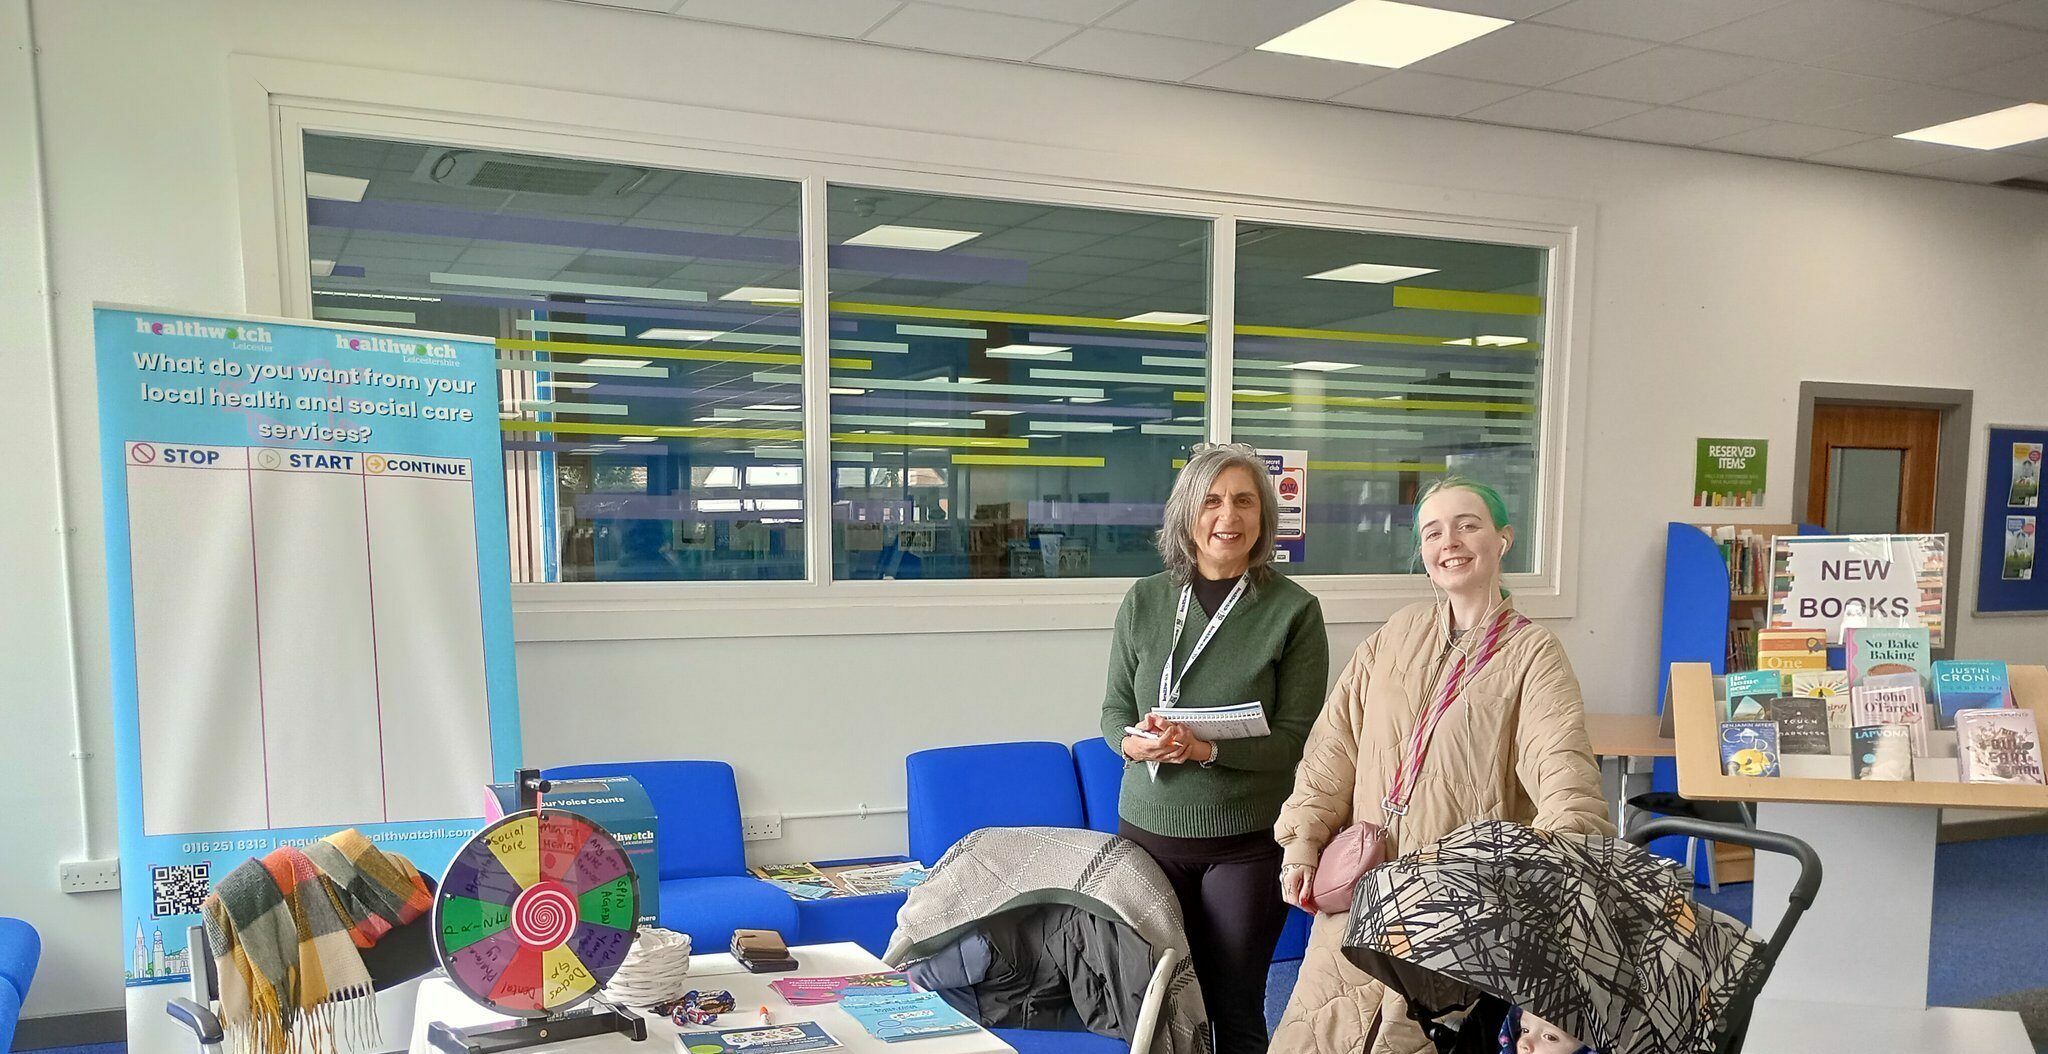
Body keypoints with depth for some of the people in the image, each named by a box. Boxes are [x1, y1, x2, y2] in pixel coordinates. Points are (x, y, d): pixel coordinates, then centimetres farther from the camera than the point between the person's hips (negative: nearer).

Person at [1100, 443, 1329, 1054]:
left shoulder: (1294, 610, -6)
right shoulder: (1145, 601, 3)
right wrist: (1134, 741, -14)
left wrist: (1207, 749, -23)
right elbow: (1114, 709, 8)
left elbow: (1296, 736, -8)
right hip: (1149, 830, 3)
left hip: (1247, 841, -2)